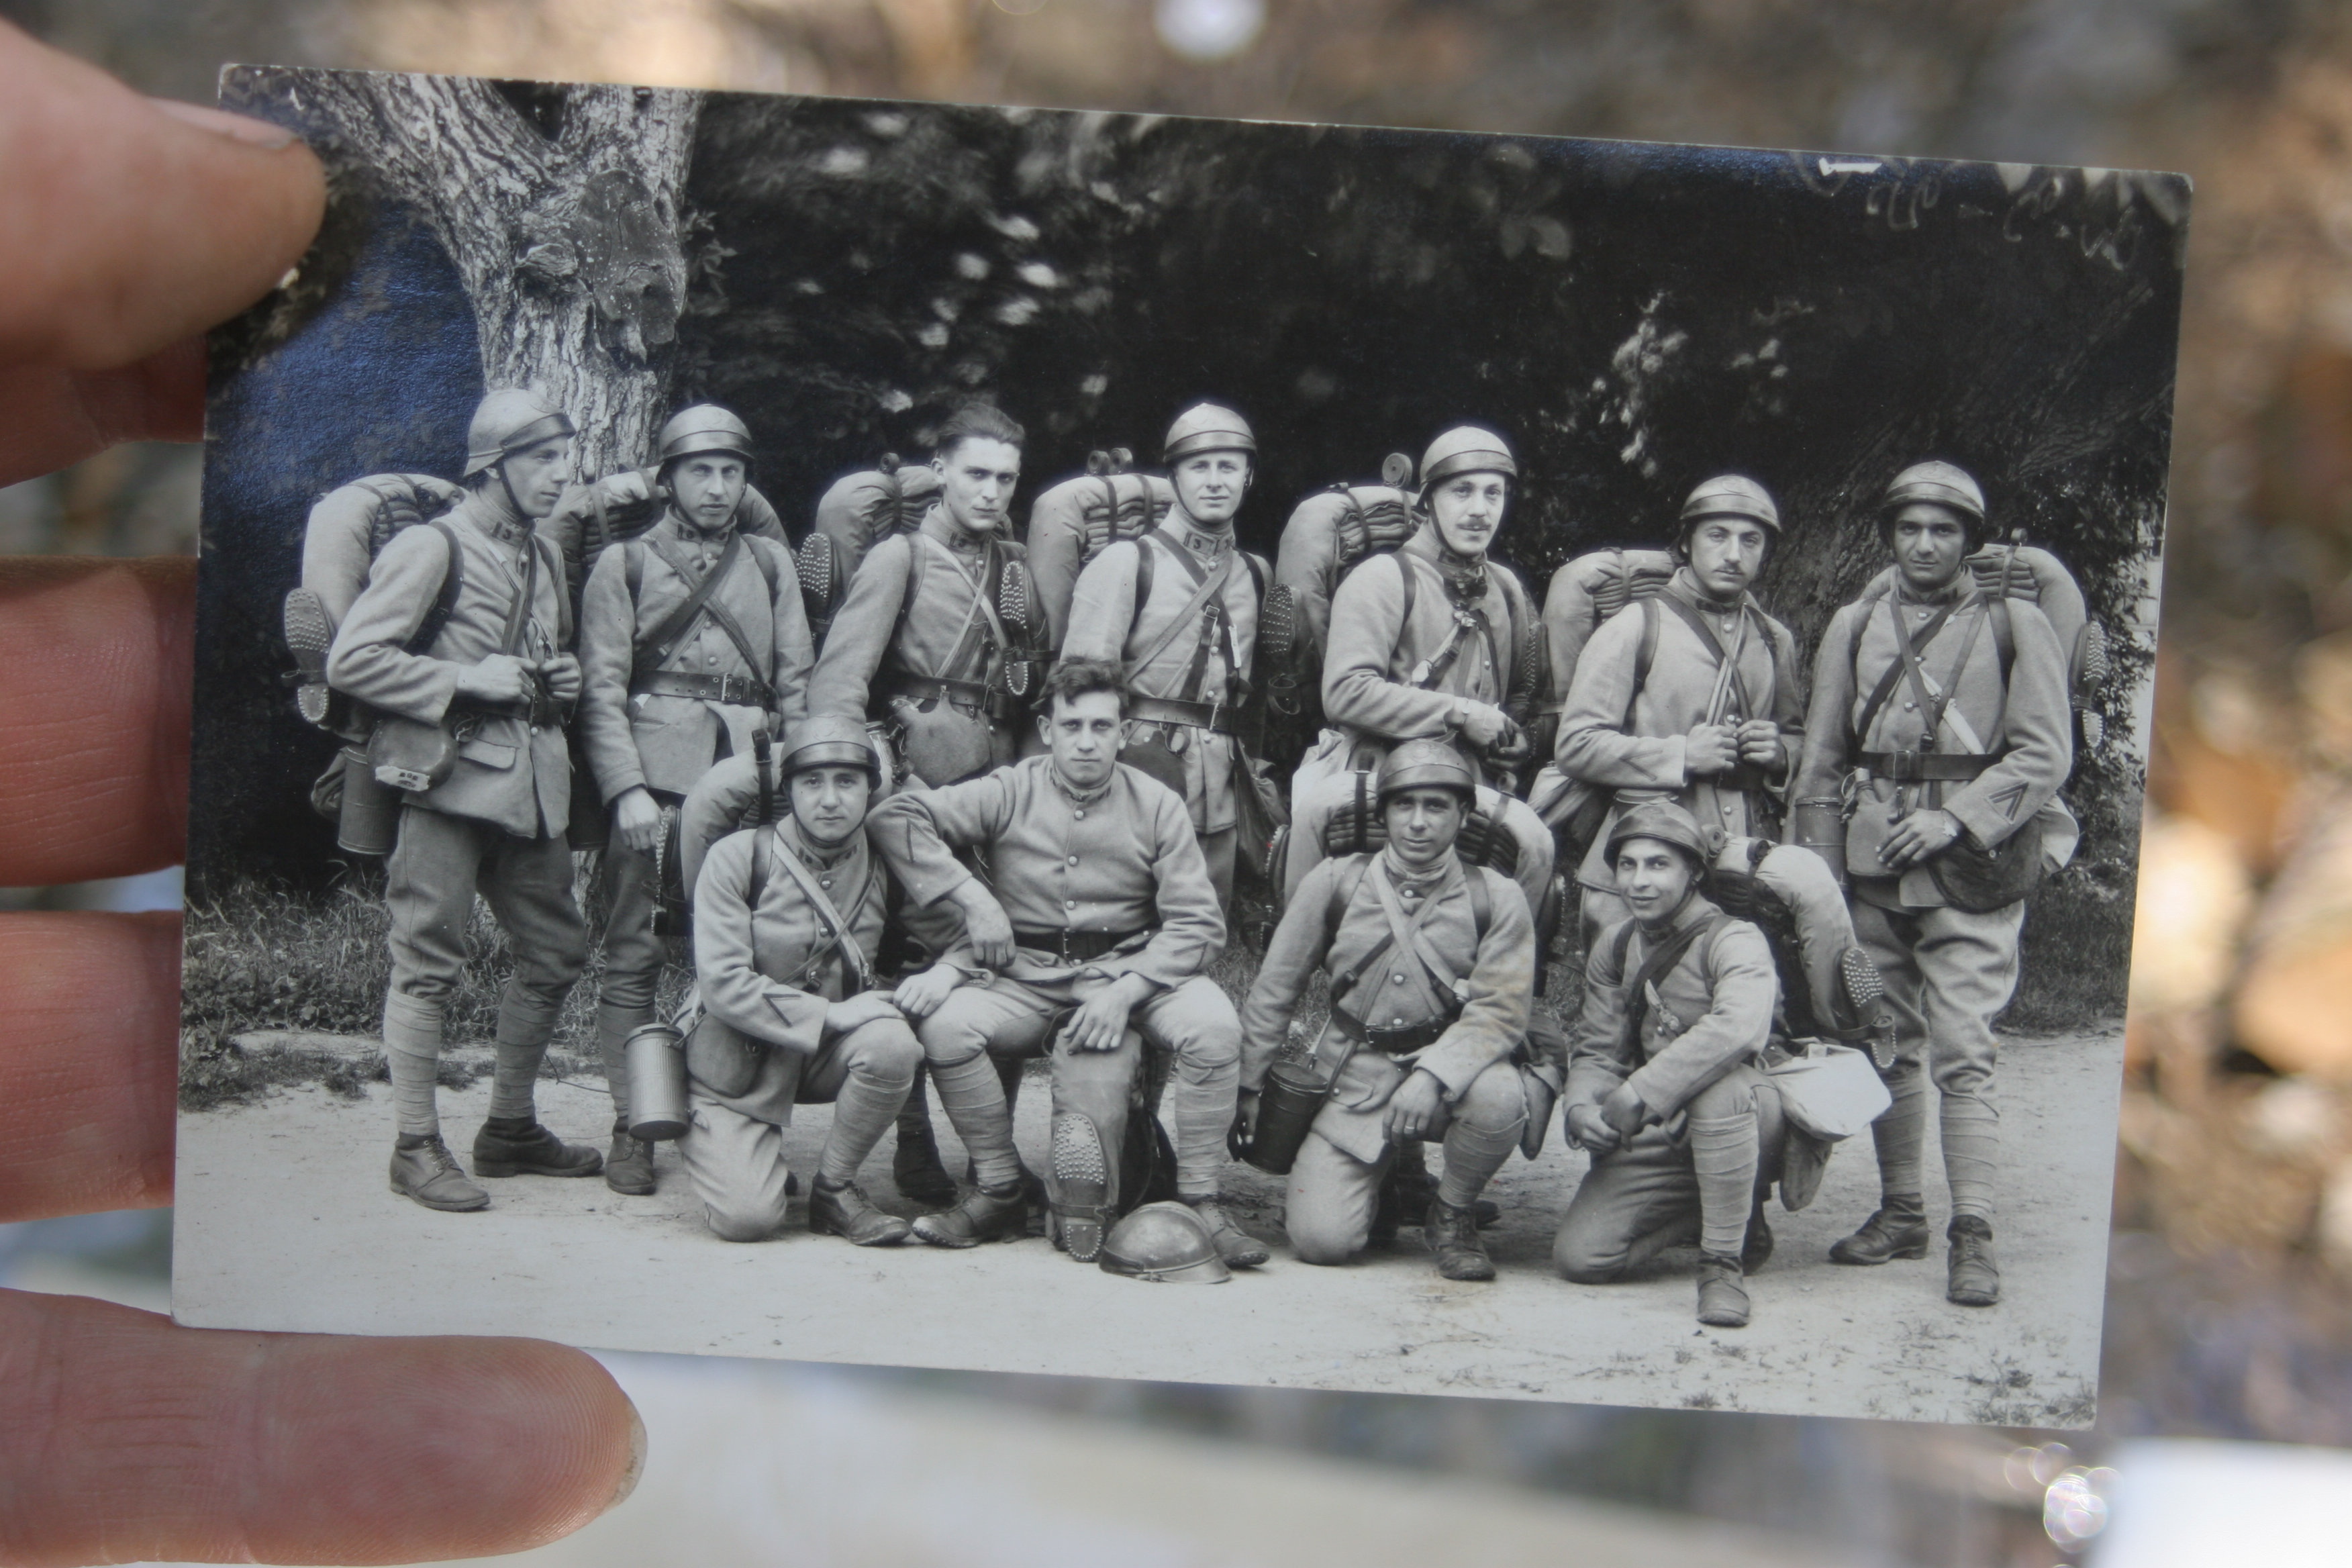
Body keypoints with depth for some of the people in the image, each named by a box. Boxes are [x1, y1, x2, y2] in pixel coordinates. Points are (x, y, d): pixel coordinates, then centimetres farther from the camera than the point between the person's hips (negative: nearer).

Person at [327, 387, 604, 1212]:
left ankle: (512, 1128, 24)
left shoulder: (543, 557, 19)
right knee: (429, 964, -4)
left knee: (555, 953, 11)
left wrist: (562, 679, 12)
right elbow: (351, 660, -12)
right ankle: (417, 1147, 6)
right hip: (449, 774, -8)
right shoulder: (432, 547, -6)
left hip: (531, 779, 8)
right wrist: (467, 680, -16)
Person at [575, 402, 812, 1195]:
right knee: (633, 955, -3)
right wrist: (629, 789, -10)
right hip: (650, 778, -2)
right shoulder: (624, 564, 10)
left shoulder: (772, 565, 18)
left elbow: (798, 684, 15)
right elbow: (601, 689, 1)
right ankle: (632, 1129, 4)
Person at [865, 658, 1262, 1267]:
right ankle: (999, 1192, -8)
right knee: (946, 1026, -28)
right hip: (1026, 977, 0)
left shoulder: (1157, 805, 1)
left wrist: (1125, 991, -18)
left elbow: (1197, 922, -4)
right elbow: (894, 816, -5)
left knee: (1215, 1026, -29)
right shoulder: (1010, 793, 0)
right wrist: (973, 897, -12)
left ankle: (1200, 1200, -11)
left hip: (1129, 972, 0)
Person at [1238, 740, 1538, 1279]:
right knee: (1323, 1239, -17)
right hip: (1355, 1083, 0)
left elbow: (1499, 1011, -12)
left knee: (1499, 1096, -35)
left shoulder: (1495, 898, -4)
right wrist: (1249, 1088, 7)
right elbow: (1275, 991, 6)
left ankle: (1453, 1214, -2)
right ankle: (1382, 1172, 21)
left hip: (1448, 1069, 0)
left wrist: (1432, 1075, -29)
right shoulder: (1335, 882, -2)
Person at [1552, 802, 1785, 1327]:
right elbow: (1595, 1048, 4)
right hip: (1657, 1135, 6)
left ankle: (1724, 1262, -23)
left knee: (1719, 1083, -40)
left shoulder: (1734, 940, -15)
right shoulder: (1614, 946, 5)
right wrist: (1582, 1107, -19)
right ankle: (1722, 1217, 14)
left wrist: (1639, 1093, -38)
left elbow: (1739, 1027, -37)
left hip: (1747, 1123, -5)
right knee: (1580, 1255, -11)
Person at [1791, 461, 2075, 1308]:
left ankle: (1972, 1235, -4)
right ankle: (1900, 1210, 22)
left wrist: (1956, 819, -13)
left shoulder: (2015, 625, 3)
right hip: (1873, 863, 4)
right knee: (1887, 1045, 10)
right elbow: (1821, 758, 15)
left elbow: (2045, 752, -2)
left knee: (1963, 1053, -8)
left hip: (1973, 865, -4)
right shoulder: (1853, 627, 13)